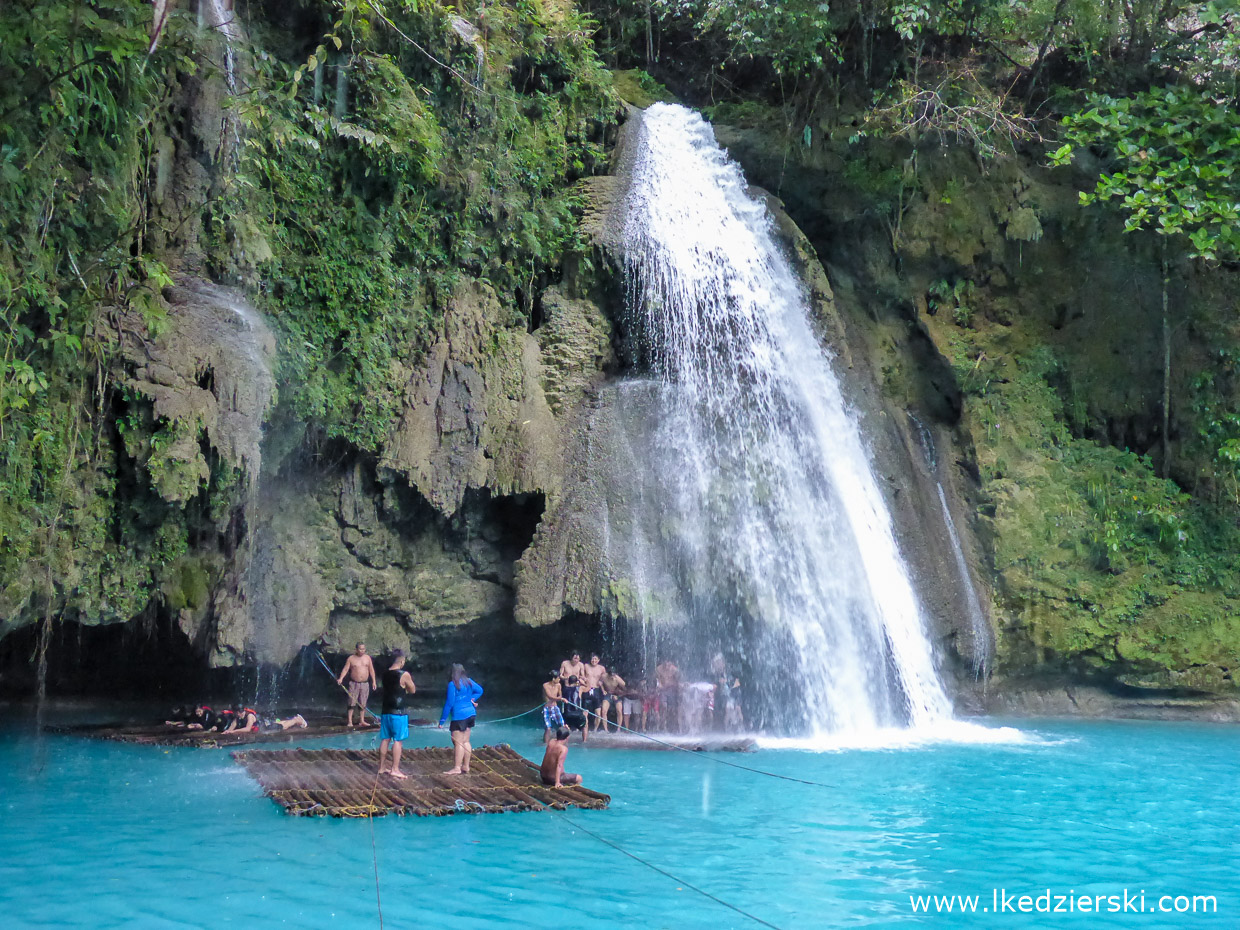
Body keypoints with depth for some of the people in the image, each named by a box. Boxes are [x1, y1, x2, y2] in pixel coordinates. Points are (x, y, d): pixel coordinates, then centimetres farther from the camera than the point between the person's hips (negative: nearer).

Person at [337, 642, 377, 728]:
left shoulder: (367, 658, 7)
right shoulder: (351, 658, -2)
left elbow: (371, 670, 10)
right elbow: (345, 669, -6)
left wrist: (374, 681, 5)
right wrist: (341, 678, -21)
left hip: (365, 683, 3)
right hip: (354, 683, -3)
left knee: (362, 704, 7)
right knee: (352, 703, -5)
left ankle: (362, 721, 14)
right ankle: (349, 721, -2)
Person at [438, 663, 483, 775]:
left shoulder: (452, 684, -13)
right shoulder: (469, 681, 8)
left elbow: (449, 703, -14)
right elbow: (480, 690, 22)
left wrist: (442, 720, -9)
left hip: (459, 716, -8)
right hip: (470, 714, 8)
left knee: (458, 742, -6)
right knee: (465, 742, 13)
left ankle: (457, 768, -6)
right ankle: (466, 767, 16)